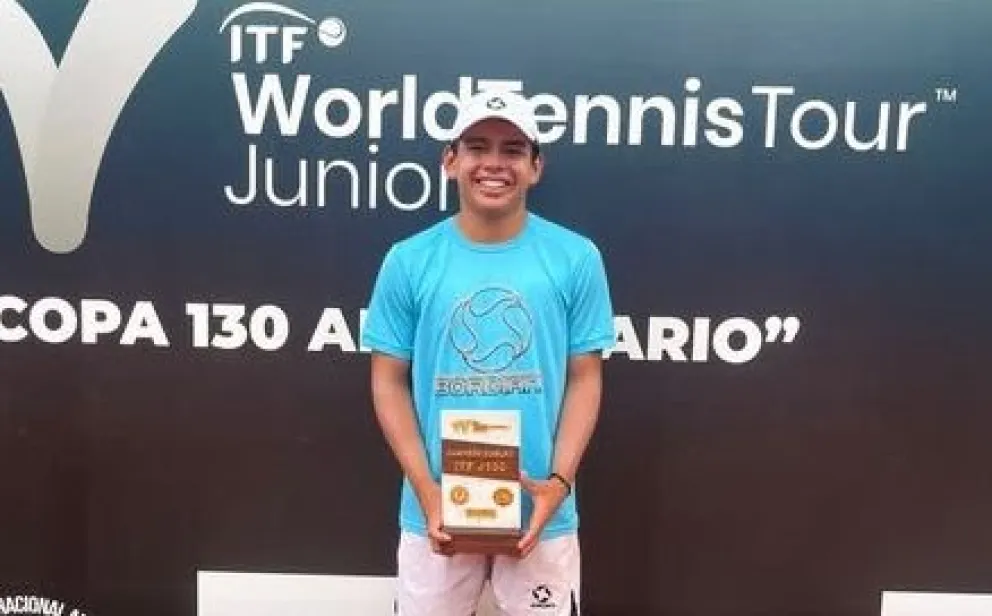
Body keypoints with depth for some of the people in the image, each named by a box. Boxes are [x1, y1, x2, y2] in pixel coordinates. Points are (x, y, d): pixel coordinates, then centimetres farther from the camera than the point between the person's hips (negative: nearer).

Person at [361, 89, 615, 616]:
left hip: (540, 507, 0)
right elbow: (390, 381, 0)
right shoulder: (408, 261, -4)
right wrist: (425, 486, -10)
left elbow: (585, 378, 0)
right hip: (437, 508, 1)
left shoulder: (576, 258, -4)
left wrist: (559, 481, -12)